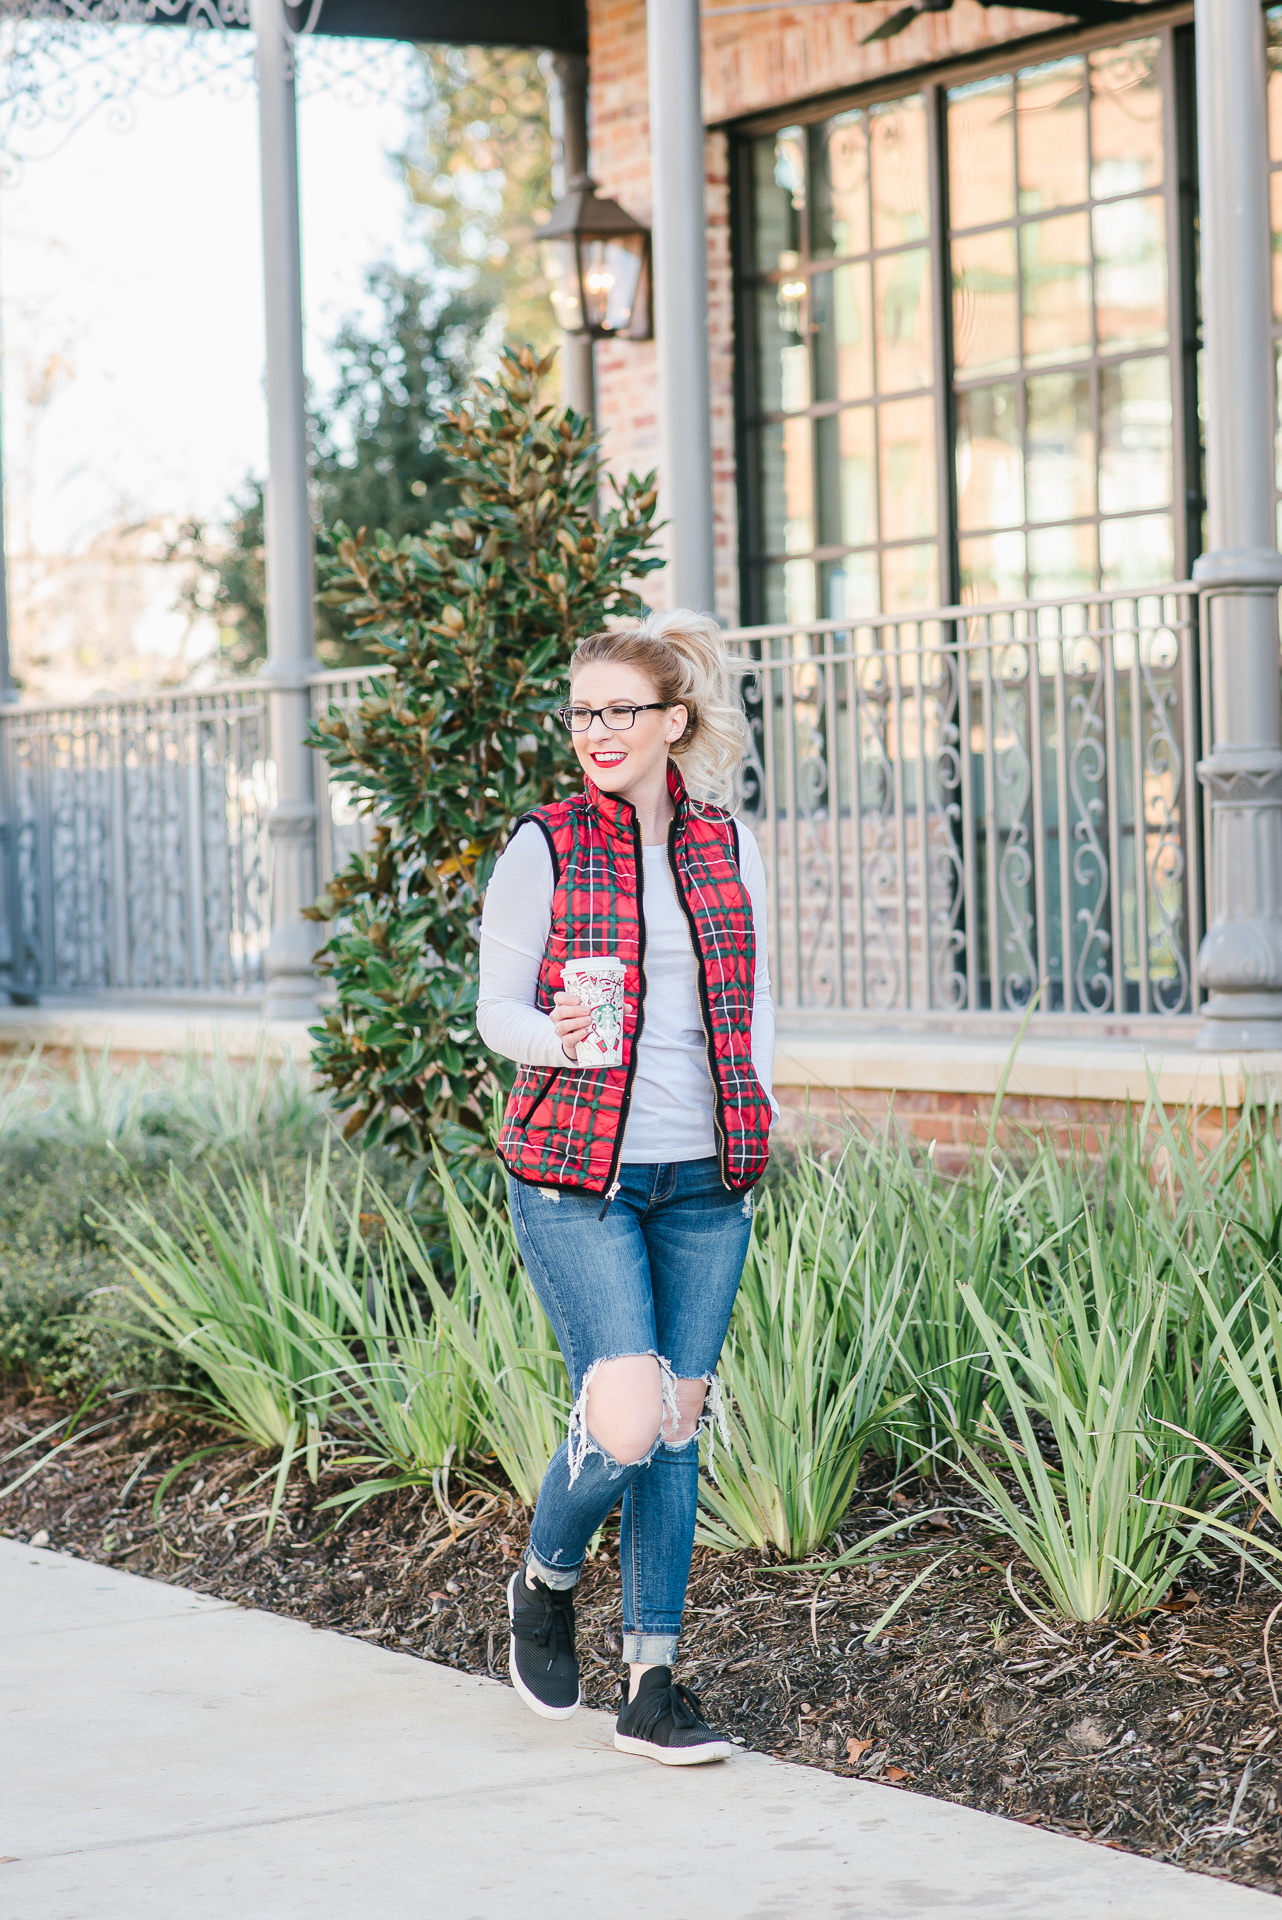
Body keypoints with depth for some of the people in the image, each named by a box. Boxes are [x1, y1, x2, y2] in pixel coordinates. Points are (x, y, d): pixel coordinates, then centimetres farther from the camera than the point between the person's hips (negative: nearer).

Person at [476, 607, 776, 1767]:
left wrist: (758, 1102, 0)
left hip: (704, 1180, 4)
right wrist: (556, 1038, -23)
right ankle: (545, 1584, 17)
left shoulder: (727, 846, 8)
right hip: (576, 1173, -4)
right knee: (623, 1421, -14)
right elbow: (498, 1008, -2)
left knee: (679, 1426, 5)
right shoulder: (544, 848, -3)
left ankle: (652, 1687, 13)